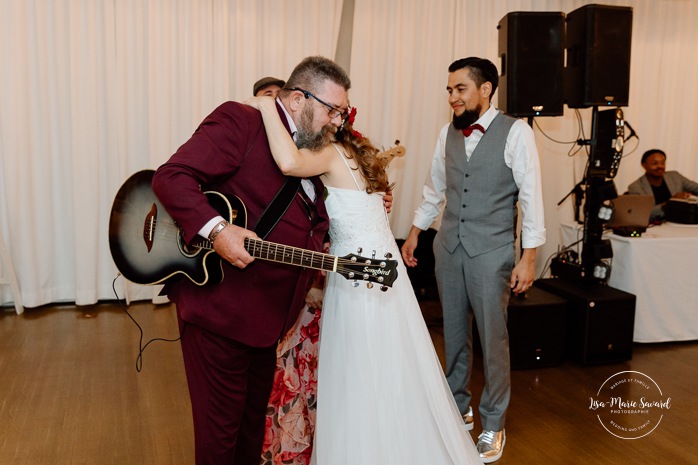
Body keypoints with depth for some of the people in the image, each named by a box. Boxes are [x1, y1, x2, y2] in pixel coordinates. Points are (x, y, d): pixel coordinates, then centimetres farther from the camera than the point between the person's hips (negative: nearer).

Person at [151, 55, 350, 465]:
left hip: (267, 316, 8)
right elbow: (171, 177, -19)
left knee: (254, 418, 24)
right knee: (220, 430, 7)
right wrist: (215, 228, -30)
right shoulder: (239, 121, -12)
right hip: (217, 307, -8)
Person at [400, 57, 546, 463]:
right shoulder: (448, 133, 6)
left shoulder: (516, 132, -9)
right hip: (448, 247, 5)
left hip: (491, 251, -5)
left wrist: (528, 257, -13)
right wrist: (415, 233, 17)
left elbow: (532, 197, -10)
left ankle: (493, 425, 21)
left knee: (493, 338, 4)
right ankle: (459, 406, 34)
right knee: (455, 333, 15)